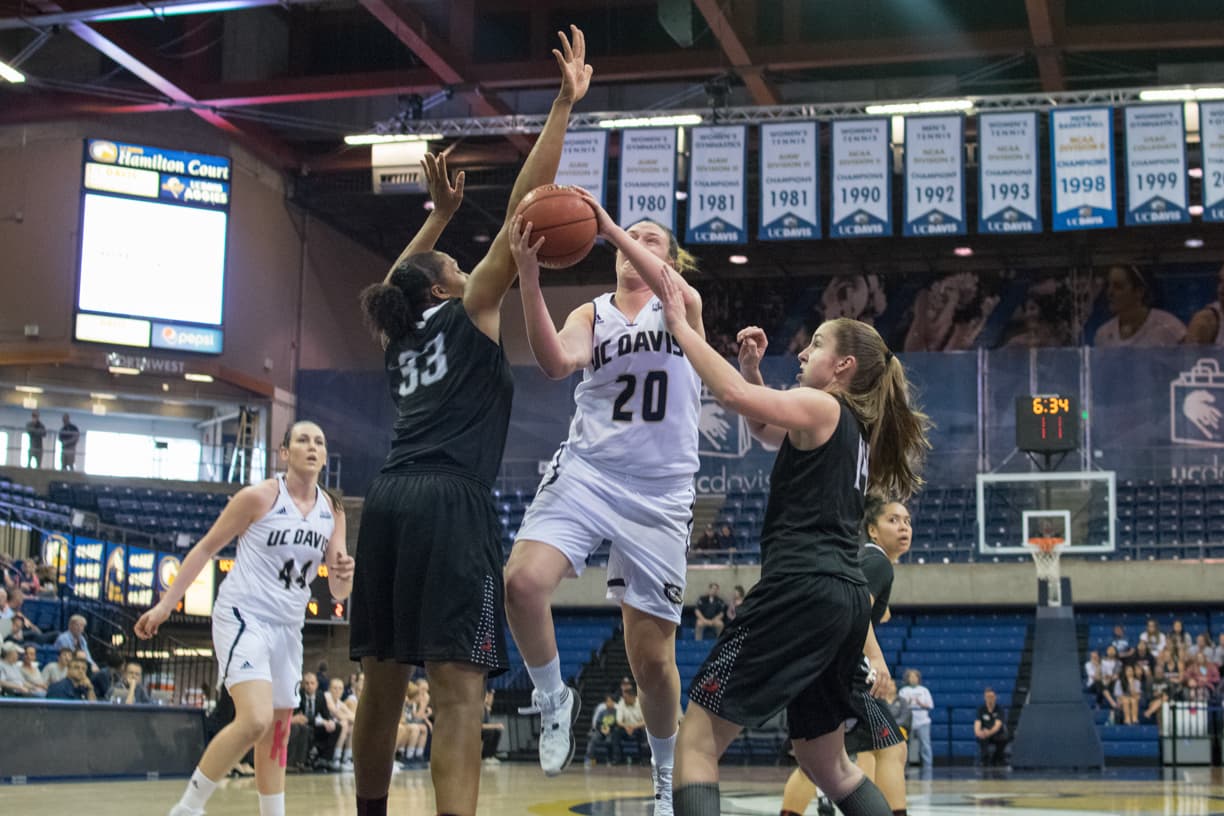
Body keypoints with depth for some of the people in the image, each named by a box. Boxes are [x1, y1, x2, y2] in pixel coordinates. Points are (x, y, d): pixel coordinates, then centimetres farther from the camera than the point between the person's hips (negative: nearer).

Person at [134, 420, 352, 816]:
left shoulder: (332, 511, 6)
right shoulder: (258, 497, -9)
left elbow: (338, 590, 7)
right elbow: (206, 548, -1)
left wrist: (343, 574, -17)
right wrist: (166, 604, -5)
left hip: (288, 627, 6)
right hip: (242, 616, -6)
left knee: (276, 733, 10)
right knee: (255, 720, -22)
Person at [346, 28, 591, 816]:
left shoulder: (401, 333, 22)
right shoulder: (469, 314, 7)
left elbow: (395, 283, 48)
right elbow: (521, 210, 1)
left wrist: (441, 213, 50)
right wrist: (565, 105, 3)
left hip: (392, 499, 7)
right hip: (451, 501, -7)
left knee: (384, 680, 16)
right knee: (459, 689, -14)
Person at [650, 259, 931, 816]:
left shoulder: (822, 408, -4)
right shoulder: (855, 427, 21)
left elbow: (734, 397, -19)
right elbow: (764, 428, 34)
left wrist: (680, 325, -10)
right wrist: (751, 365, 20)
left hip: (802, 591, -9)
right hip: (846, 598, 9)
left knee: (697, 739, -6)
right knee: (824, 760, 22)